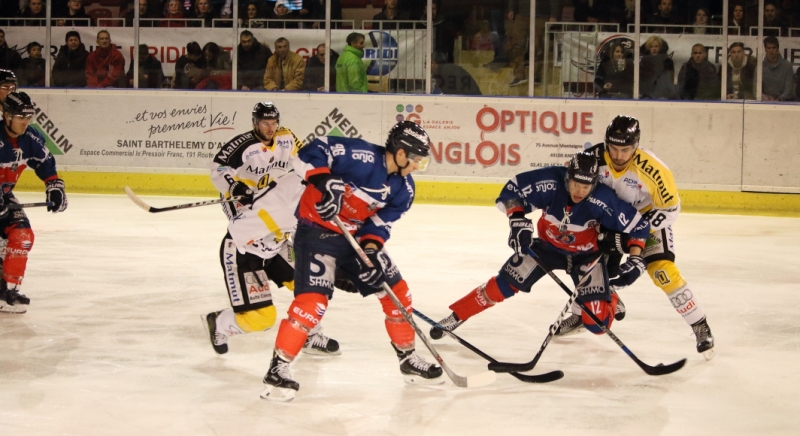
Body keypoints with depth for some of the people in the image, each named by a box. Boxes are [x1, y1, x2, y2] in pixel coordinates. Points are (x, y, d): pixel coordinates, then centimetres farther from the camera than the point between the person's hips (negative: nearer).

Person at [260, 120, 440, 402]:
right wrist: (324, 181, -40)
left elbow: (382, 221, 3)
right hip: (318, 229, -8)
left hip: (358, 236, 8)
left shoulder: (403, 188, -1)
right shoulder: (361, 155, -25)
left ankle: (408, 360, 27)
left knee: (396, 291, 9)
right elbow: (313, 151, -26)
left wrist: (372, 247, -15)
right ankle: (278, 368, -11)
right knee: (313, 298, -21)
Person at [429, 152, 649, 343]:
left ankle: (609, 300, 23)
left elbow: (637, 225, -22)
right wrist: (518, 221, -33)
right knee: (504, 283, -8)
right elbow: (512, 190, -21)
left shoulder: (602, 200, -32)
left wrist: (635, 260, -29)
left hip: (586, 254, -1)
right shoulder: (551, 182, -30)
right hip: (548, 245, 2)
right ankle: (456, 316, 8)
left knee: (597, 322, -12)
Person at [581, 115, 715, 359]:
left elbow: (670, 209, -22)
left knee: (662, 270, -20)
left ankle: (701, 327, -11)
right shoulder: (594, 158, -23)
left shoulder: (652, 170, -31)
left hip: (648, 219, -4)